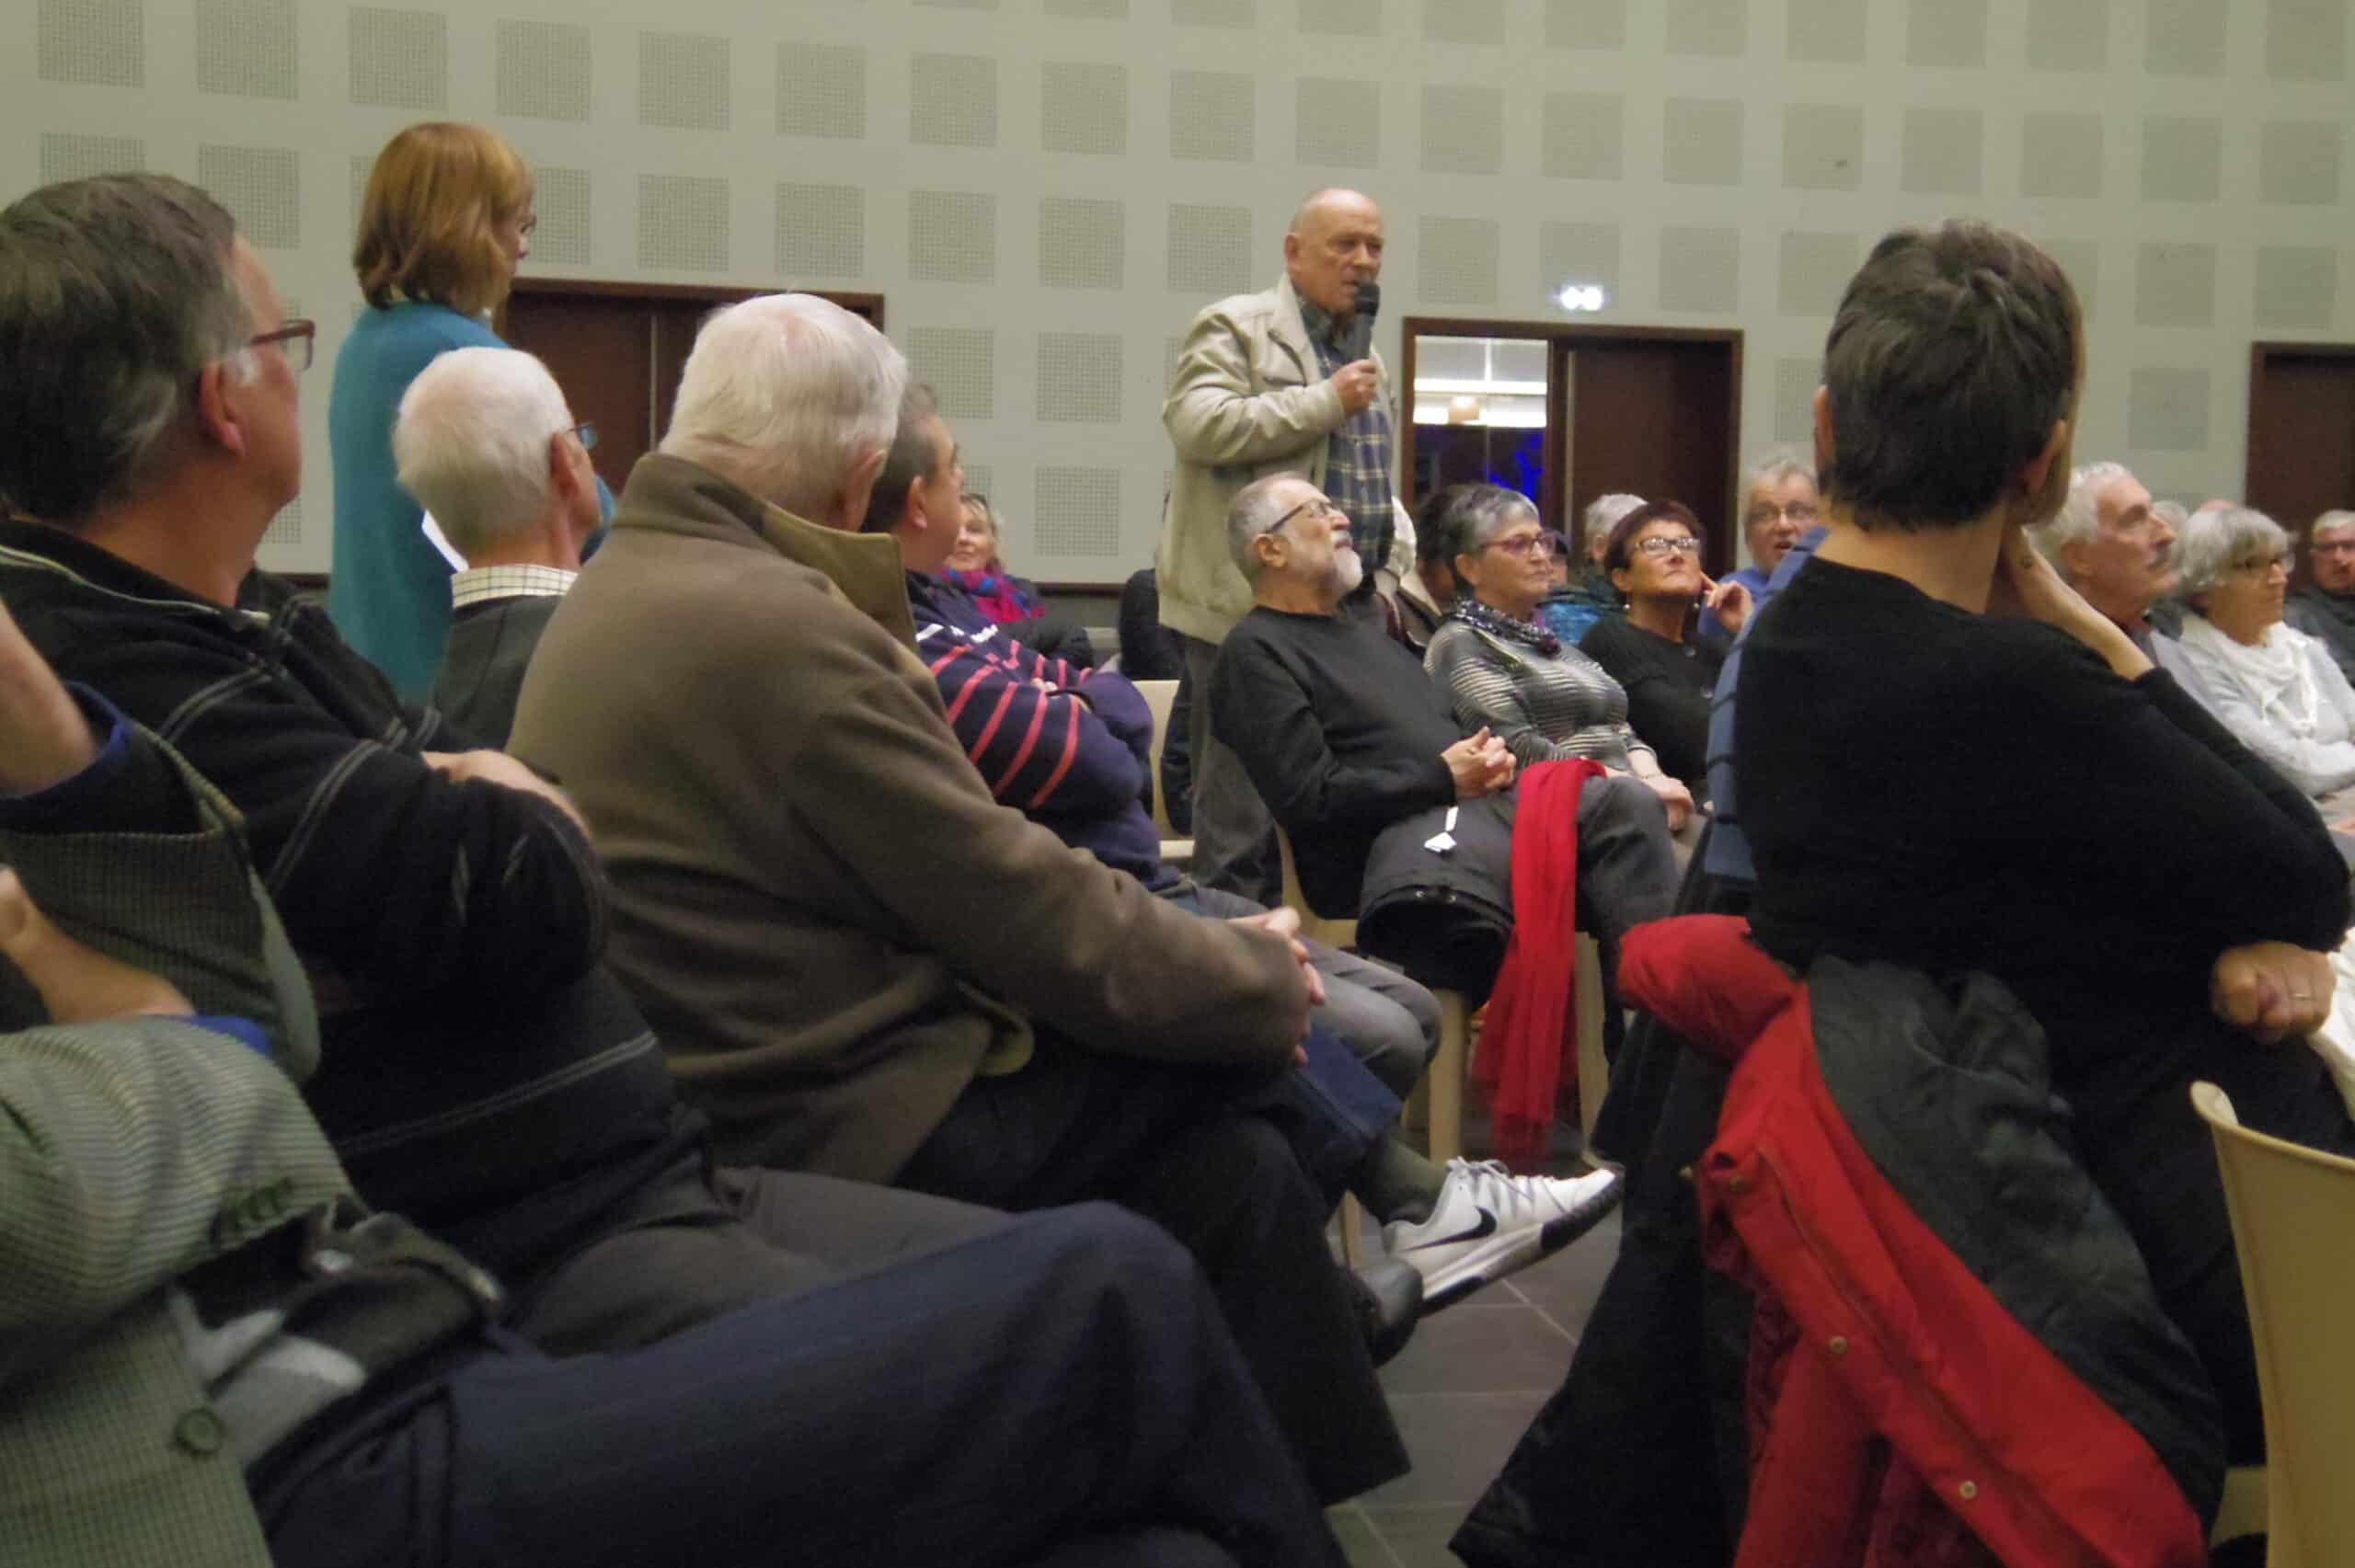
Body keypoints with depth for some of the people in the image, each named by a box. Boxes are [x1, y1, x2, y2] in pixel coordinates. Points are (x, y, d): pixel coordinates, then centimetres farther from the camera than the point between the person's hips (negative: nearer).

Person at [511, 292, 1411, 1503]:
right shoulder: (785, 630, -23)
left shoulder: (620, 585, 9)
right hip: (857, 1130, -9)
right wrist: (1260, 978, -1)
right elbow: (1033, 921, -18)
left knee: (1234, 1162, 12)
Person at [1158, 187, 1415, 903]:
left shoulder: (1366, 349, 23)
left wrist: (1398, 547, 15)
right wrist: (1324, 402, -14)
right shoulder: (1236, 328, -2)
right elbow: (1198, 424, -19)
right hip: (1251, 607, -8)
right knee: (1244, 810, -7)